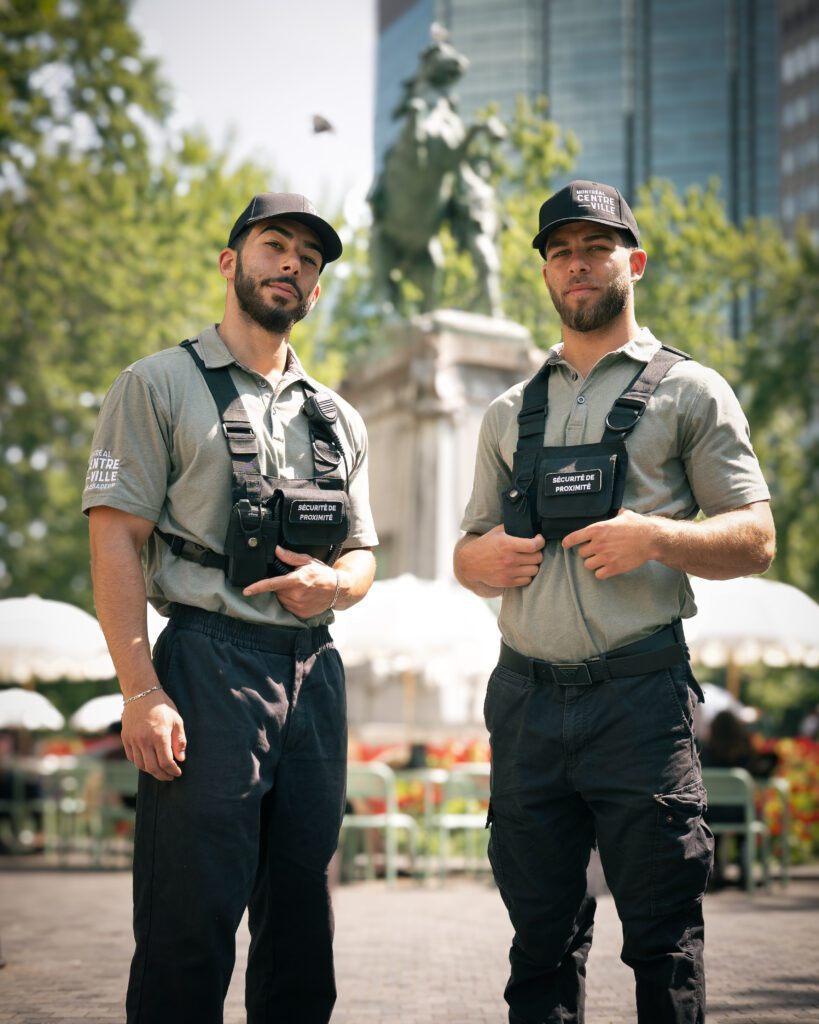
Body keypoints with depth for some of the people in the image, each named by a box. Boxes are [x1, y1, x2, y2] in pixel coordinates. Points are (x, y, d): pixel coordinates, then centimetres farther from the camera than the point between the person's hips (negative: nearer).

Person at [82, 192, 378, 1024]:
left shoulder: (337, 419, 18)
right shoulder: (158, 386, 2)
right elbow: (115, 540, -6)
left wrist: (334, 584, -5)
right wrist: (141, 690, -16)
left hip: (314, 672, 6)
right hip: (209, 666, -5)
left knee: (302, 917, 11)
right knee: (188, 924, -4)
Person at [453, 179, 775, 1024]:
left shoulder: (688, 391, 7)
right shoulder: (511, 413, 18)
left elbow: (754, 540, 1)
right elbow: (468, 557, 20)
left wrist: (655, 535, -16)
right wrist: (485, 557, -3)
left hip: (638, 693, -4)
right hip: (526, 694, 4)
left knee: (662, 934, 0)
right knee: (540, 932, 10)